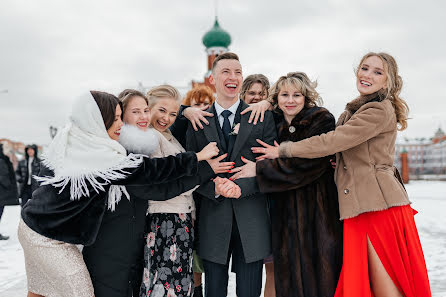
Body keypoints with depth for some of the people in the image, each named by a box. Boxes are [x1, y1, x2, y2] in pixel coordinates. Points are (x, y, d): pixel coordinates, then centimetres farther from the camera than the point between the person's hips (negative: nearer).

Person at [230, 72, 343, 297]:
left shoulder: (322, 120, -4)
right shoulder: (273, 124, 12)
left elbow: (308, 163, -15)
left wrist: (259, 169, -14)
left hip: (318, 210, -4)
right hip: (285, 213, 4)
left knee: (319, 277, 0)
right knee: (289, 279, 8)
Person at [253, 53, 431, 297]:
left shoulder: (380, 111, -9)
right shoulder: (353, 111, 21)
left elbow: (332, 141, -15)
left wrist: (283, 150, -5)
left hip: (380, 205, -8)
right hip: (359, 210, 8)